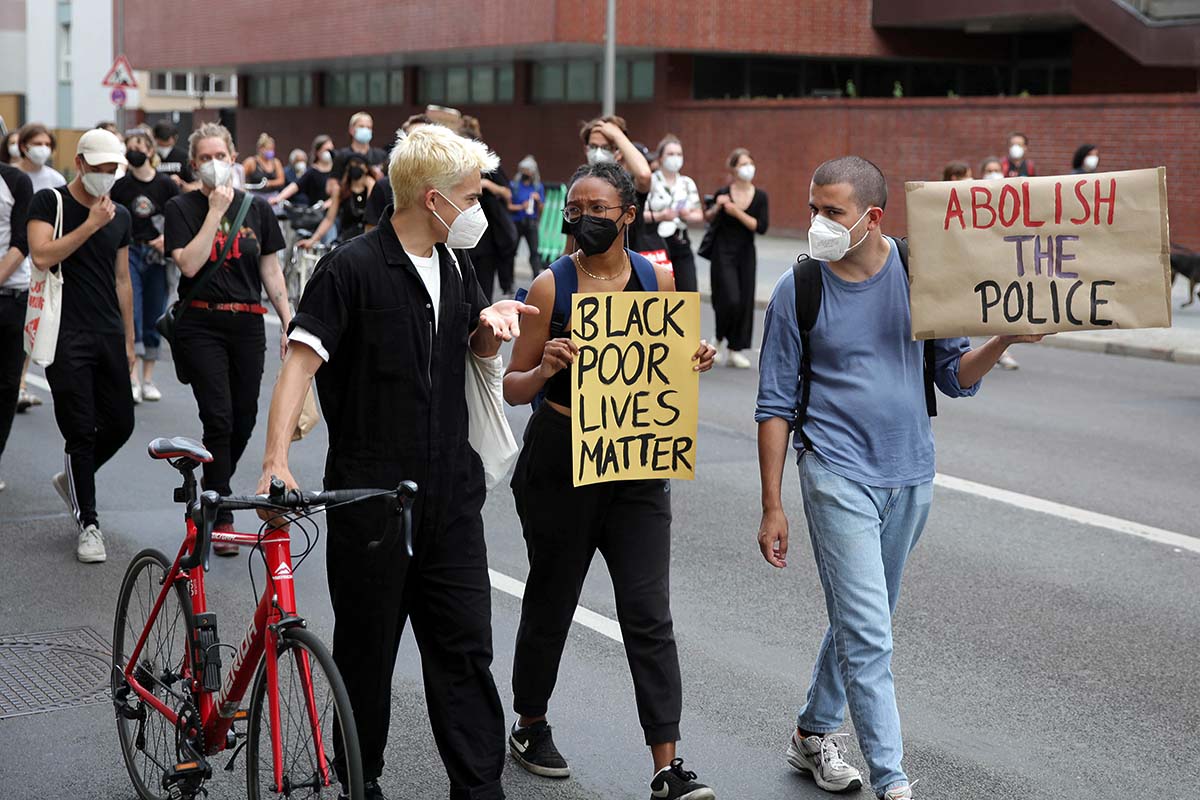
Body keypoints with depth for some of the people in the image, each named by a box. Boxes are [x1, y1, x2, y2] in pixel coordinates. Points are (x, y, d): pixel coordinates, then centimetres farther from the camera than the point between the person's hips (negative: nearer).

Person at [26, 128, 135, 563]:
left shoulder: (120, 216, 13)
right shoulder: (49, 202, -3)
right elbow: (42, 256, -17)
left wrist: (129, 340, 17)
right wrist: (91, 224, -18)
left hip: (109, 336, 5)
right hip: (67, 336, -5)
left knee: (120, 424, 6)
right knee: (81, 430, -4)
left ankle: (73, 479, 34)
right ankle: (89, 525, 6)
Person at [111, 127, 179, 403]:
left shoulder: (166, 184, 2)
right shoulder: (120, 184, 0)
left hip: (157, 255, 2)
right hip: (128, 253, -2)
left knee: (154, 318, 7)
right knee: (131, 316, -11)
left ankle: (148, 380, 17)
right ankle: (133, 382, -11)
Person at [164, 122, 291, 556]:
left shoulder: (257, 208, 8)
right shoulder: (182, 207, -1)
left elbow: (271, 270, 11)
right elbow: (188, 263, -15)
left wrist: (290, 323, 5)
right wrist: (216, 210, -14)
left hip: (247, 325, 4)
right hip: (201, 325, -3)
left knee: (244, 421, 7)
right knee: (219, 419, -10)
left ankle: (214, 495, 30)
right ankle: (221, 519, -3)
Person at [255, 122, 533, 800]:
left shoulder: (457, 265, 10)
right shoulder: (354, 268, -11)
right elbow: (302, 361, -16)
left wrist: (494, 323, 0)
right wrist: (277, 460, -27)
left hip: (452, 495, 5)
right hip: (371, 496, -5)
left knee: (467, 645, 5)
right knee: (367, 649, 8)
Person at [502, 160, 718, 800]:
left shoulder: (659, 278, 2)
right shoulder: (551, 285, -6)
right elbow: (514, 388, -3)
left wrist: (694, 362, -7)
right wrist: (546, 368, -23)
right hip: (559, 464, -2)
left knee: (649, 616, -3)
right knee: (551, 603, 13)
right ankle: (529, 727, 35)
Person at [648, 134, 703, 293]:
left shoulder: (688, 183, 13)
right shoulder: (650, 181, -5)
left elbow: (699, 216, 13)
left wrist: (687, 215, -8)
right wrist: (659, 216, -21)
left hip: (681, 245, 4)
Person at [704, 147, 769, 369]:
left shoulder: (760, 196, -1)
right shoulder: (723, 193, -4)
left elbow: (761, 227, -11)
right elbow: (708, 219, 11)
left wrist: (737, 213, -18)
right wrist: (716, 208, -10)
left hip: (746, 254, 3)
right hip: (723, 253, -2)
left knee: (745, 301, 1)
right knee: (729, 299, -12)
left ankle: (735, 349, 12)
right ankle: (720, 338, 15)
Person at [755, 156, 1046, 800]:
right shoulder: (798, 291, -7)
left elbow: (955, 375, 6)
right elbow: (776, 406, -3)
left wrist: (1002, 340, -15)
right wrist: (772, 507, -5)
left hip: (911, 475, 4)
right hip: (838, 475, -4)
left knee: (860, 620, 17)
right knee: (867, 636, -9)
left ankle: (814, 734, 36)